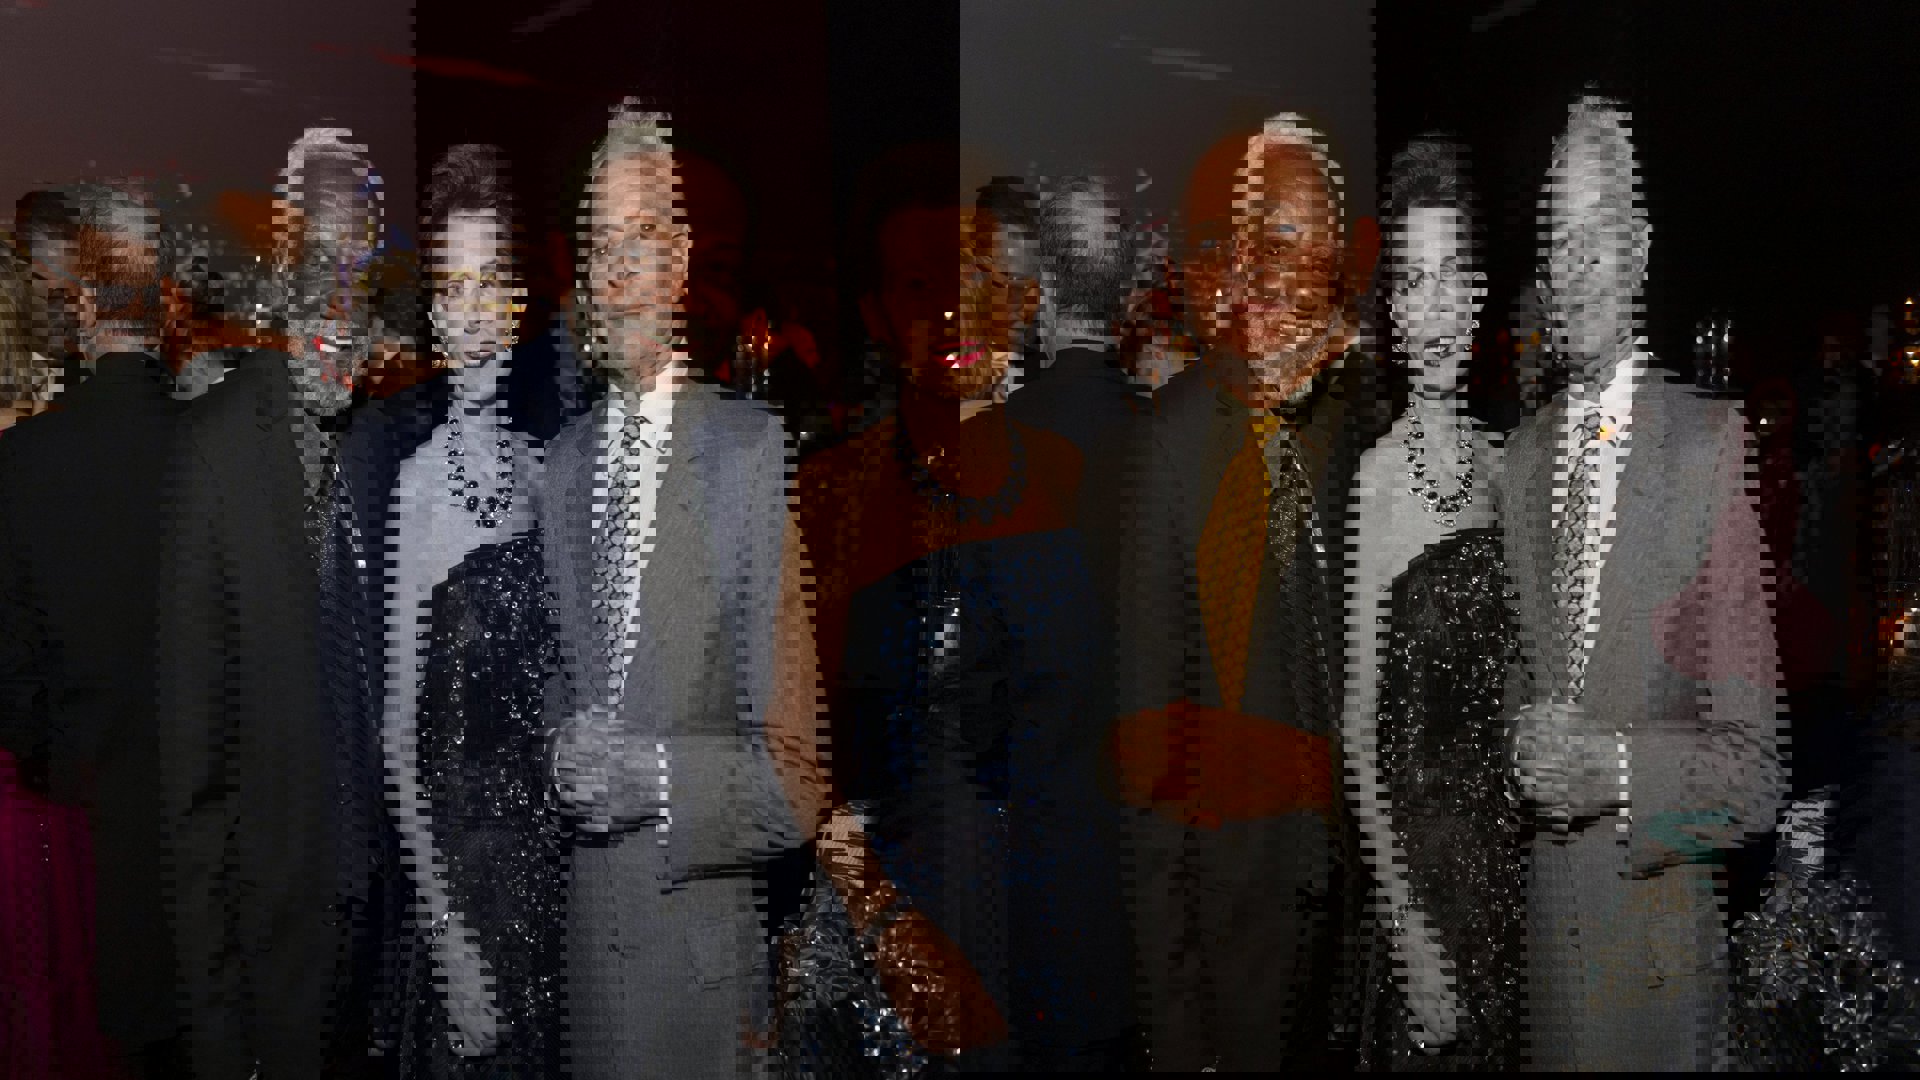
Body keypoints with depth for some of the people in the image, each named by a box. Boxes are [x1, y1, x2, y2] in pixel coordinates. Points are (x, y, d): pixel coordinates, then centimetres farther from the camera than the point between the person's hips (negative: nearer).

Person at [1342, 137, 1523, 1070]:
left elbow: (1514, 693, 10)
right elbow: (1358, 730, -14)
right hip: (1421, 860, -5)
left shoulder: (1502, 465, 3)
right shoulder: (1377, 476, -13)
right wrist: (1413, 947, -15)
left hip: (1511, 853, 6)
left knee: (1507, 1039, 17)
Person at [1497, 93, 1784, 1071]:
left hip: (1660, 953, -4)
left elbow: (1755, 769, -9)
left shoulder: (1711, 442, -9)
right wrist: (1516, 759, -6)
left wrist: (1619, 769, -24)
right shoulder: (1517, 457, 7)